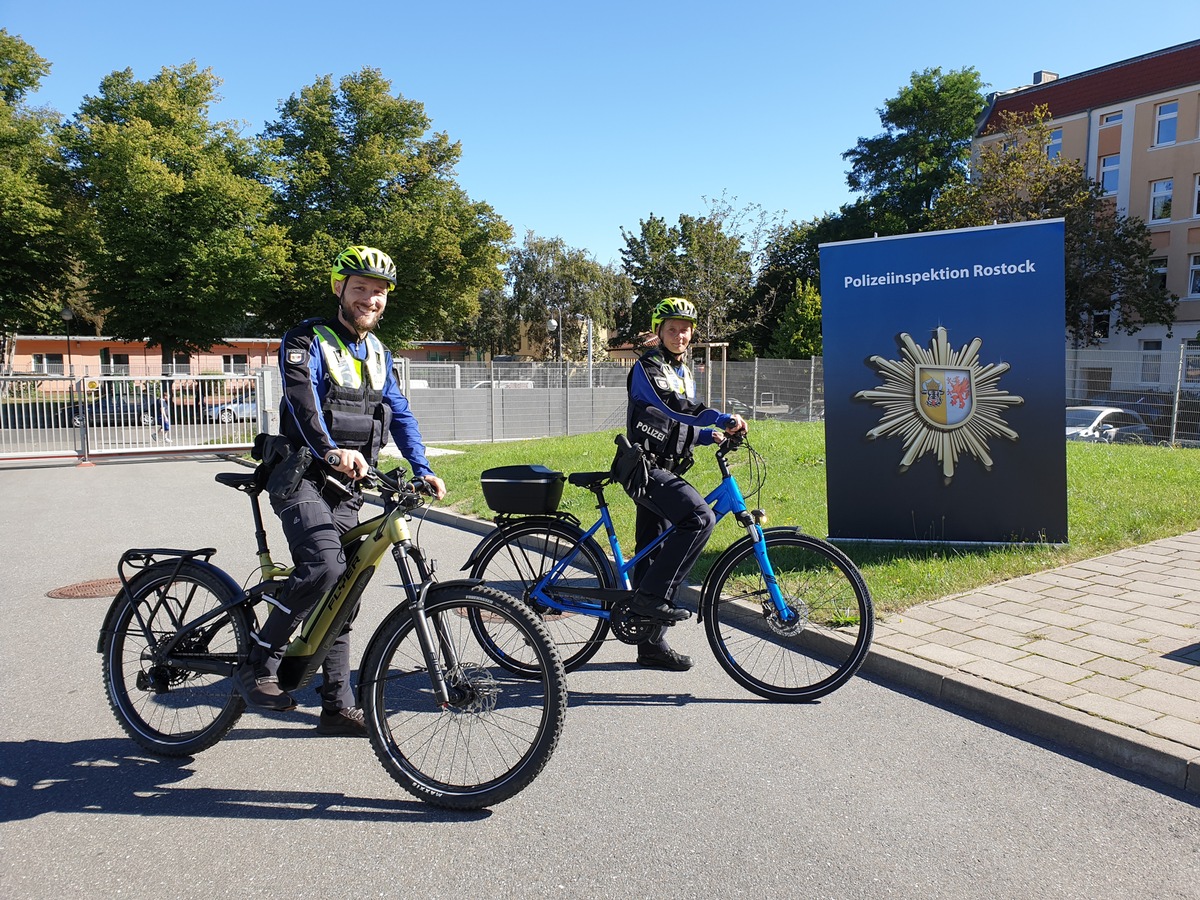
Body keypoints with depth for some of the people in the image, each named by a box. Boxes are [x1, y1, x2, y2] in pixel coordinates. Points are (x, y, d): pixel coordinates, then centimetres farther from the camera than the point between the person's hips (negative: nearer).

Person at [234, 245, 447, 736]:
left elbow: (400, 414, 13)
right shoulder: (307, 340, -6)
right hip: (302, 477, -6)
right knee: (324, 566, -29)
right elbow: (302, 398, -25)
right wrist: (331, 450, -44)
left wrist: (422, 469, -2)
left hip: (348, 486, 6)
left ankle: (338, 705, 18)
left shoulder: (377, 353, 16)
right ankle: (258, 665, -11)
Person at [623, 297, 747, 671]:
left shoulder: (683, 373, 21)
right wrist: (723, 419, -30)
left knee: (655, 557, 10)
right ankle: (650, 595, -21)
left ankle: (652, 644, 17)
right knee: (700, 517, -28)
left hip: (665, 471, 9)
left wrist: (712, 435, 2)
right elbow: (673, 407, -24)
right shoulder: (647, 367, -6)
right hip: (646, 468, -9)